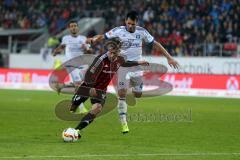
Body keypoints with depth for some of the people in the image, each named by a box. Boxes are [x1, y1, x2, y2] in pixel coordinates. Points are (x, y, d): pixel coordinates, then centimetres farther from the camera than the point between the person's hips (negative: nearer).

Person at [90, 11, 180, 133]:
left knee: (138, 95, 5)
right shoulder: (118, 31, -7)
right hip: (123, 65, -2)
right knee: (122, 93, -14)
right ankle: (123, 123, -9)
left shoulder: (141, 32, -1)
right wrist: (94, 39, -32)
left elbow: (155, 44, 5)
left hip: (137, 66, 3)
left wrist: (169, 58, 3)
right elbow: (103, 37, -8)